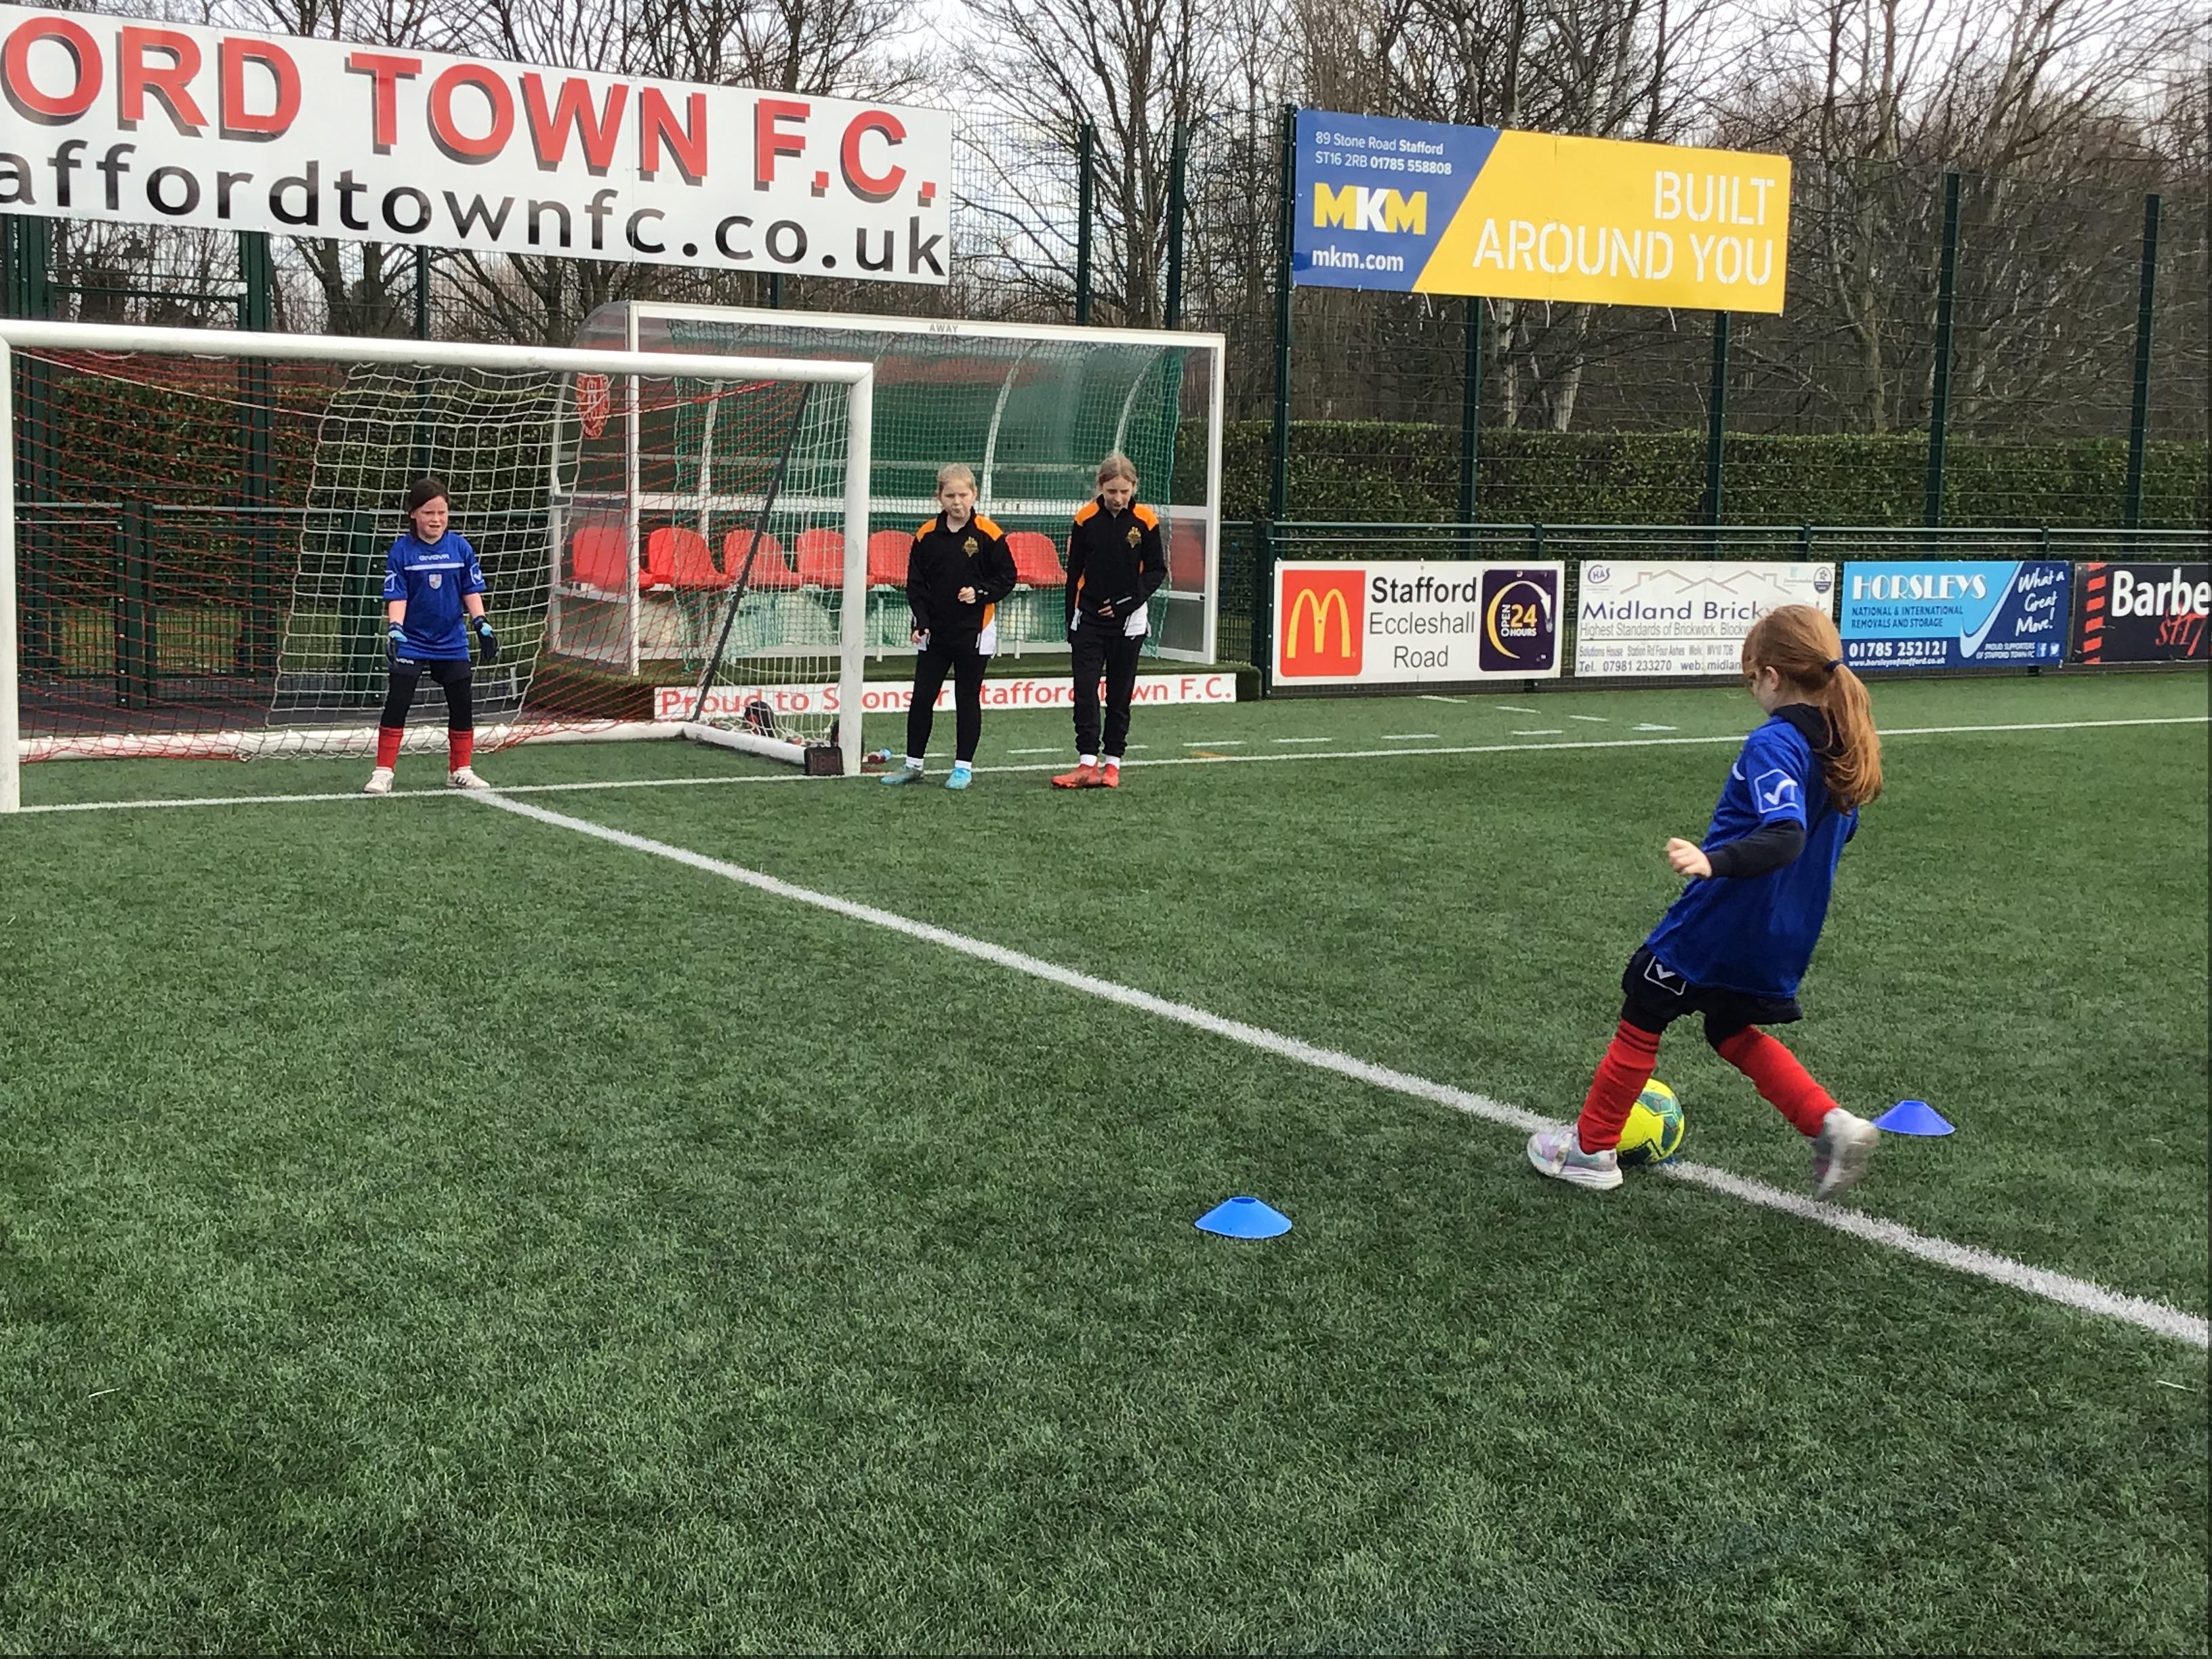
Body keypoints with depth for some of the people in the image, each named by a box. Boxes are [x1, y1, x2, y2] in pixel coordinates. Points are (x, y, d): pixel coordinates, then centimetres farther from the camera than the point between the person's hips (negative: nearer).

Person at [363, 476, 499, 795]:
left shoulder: (460, 547, -1)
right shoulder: (401, 550, -8)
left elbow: (471, 591, 5)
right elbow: (396, 597, -9)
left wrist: (482, 625, -5)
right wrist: (394, 630, -23)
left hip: (452, 643, 3)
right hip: (411, 643, -3)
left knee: (463, 706, 7)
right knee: (396, 705, -7)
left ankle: (461, 771, 22)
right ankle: (383, 773, -1)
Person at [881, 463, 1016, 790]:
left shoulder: (989, 534, -7)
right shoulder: (926, 536, 1)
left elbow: (1006, 577, -2)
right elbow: (915, 584, 4)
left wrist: (980, 592, -18)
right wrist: (922, 622, -6)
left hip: (974, 631, -3)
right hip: (934, 631, 3)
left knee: (968, 699, 6)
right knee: (922, 697, 5)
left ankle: (964, 767, 15)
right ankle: (913, 764, 16)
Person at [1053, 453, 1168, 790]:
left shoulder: (1146, 521, -5)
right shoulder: (1085, 518, -3)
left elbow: (1157, 570, 2)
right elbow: (1074, 573, 4)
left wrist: (1130, 601, -13)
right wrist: (1070, 624, 5)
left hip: (1128, 620, 0)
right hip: (1089, 617, 0)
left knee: (1120, 694, 7)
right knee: (1085, 690, -8)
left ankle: (1112, 763, 14)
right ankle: (1088, 764, -9)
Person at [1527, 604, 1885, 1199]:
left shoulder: (1775, 744, -23)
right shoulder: (1842, 744, 3)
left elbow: (1785, 837, -36)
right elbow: (1838, 828, 16)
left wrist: (1714, 861, -49)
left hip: (1718, 922, -8)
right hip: (1785, 935, 8)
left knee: (1641, 1022, 11)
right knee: (1732, 1032, 26)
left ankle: (1591, 1149, 24)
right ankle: (1833, 1127, 10)